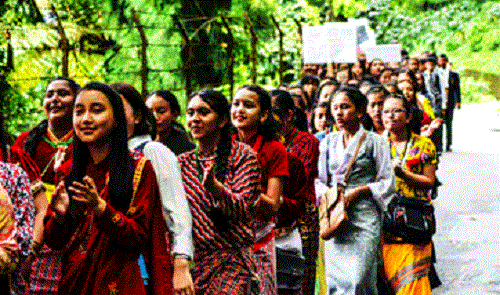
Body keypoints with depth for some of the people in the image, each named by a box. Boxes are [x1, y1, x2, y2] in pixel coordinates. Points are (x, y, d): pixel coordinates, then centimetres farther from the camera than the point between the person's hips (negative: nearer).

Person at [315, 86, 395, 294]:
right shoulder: (328, 142, 13)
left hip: (364, 214, -4)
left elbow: (387, 183, 1)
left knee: (359, 278, -12)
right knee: (335, 278, 1)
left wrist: (357, 192, -10)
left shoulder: (374, 141, 2)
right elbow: (319, 181, 17)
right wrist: (328, 195, -4)